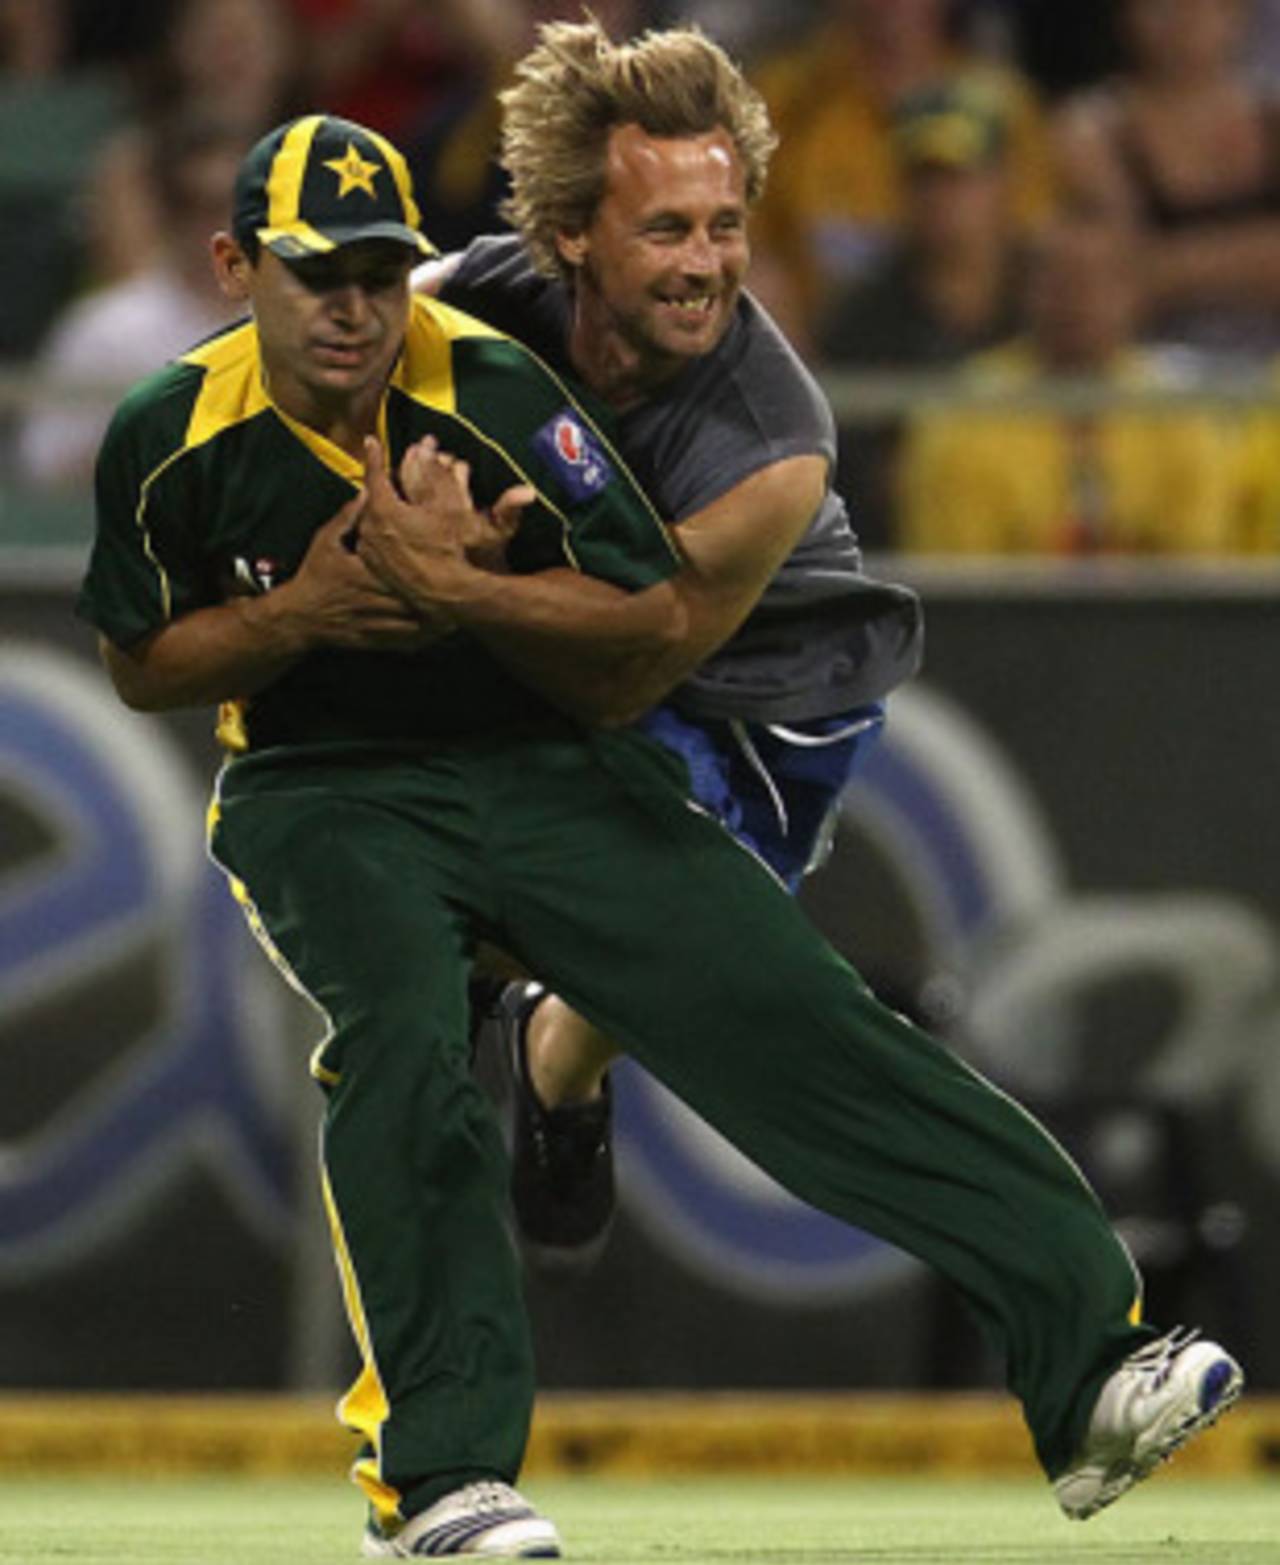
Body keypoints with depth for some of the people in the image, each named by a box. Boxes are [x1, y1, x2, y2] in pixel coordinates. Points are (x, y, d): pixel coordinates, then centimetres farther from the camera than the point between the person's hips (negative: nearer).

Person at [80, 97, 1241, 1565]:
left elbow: (658, 621, -10)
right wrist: (302, 614, -14)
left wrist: (456, 589, -24)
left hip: (555, 772, 0)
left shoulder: (493, 394, -13)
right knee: (400, 1036, -31)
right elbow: (142, 667, 5)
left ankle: (1089, 1360, -20)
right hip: (328, 797, 0)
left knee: (790, 1007, -15)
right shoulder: (172, 438, -8)